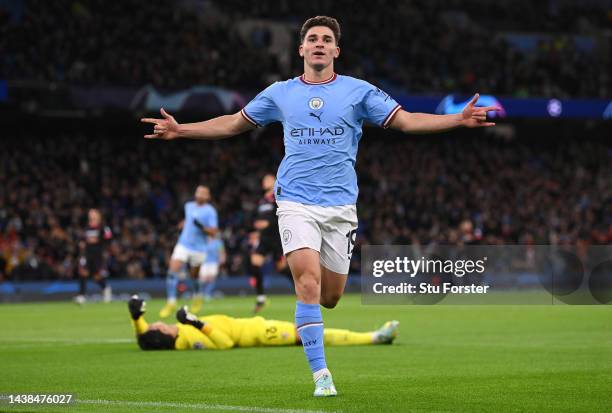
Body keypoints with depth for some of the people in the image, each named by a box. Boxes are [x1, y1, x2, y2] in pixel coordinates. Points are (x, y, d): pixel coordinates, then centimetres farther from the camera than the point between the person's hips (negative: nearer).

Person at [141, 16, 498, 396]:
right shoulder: (280, 93, 7)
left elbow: (406, 121, 2)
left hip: (340, 205, 1)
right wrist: (179, 130, 11)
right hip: (296, 203, -1)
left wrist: (459, 120, -10)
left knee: (330, 297, 3)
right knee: (308, 284, -19)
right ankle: (321, 374, -13)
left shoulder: (358, 91, 4)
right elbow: (233, 124, 17)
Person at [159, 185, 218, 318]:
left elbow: (213, 232, -13)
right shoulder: (189, 206, 11)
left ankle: (197, 297, 40)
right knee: (172, 272, -15)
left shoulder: (210, 211, -6)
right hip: (183, 245, 3)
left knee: (195, 276, 9)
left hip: (199, 249, -3)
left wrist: (202, 227, -26)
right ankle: (171, 303, -13)